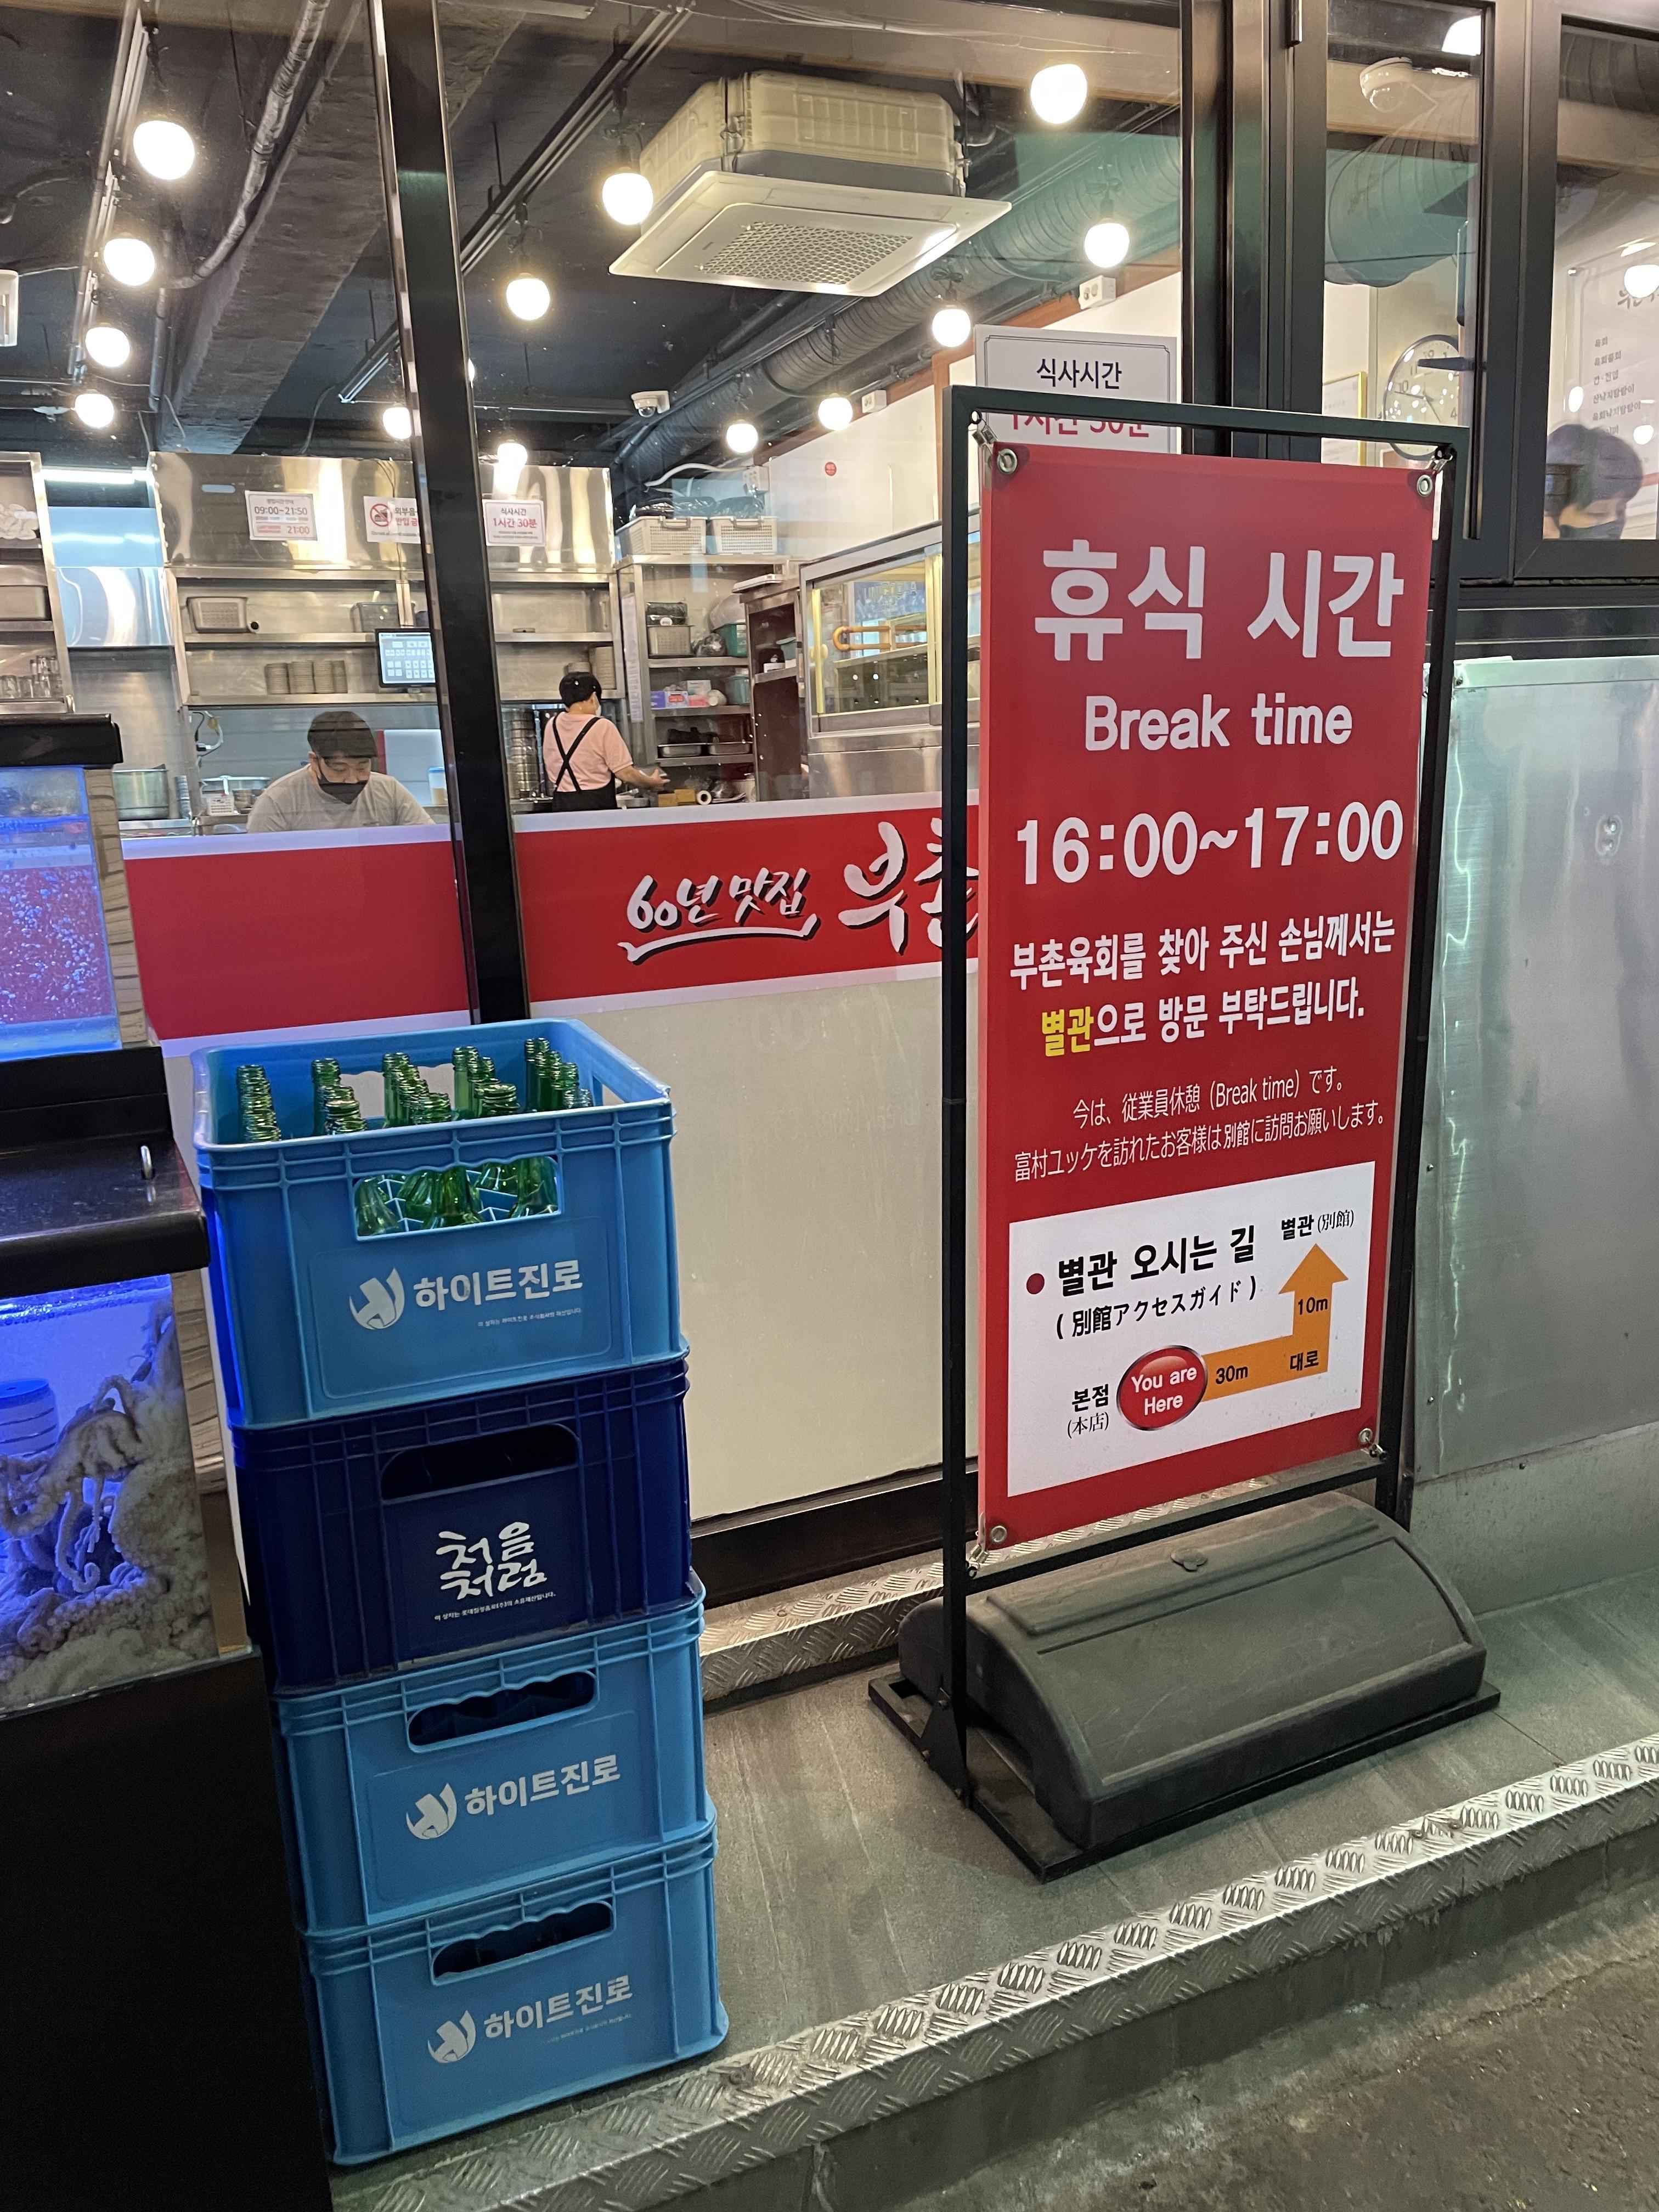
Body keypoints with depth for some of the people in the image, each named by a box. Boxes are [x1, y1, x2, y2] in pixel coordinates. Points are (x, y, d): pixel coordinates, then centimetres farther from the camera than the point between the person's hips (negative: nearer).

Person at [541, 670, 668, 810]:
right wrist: (653, 783, 7)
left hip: (561, 804, 5)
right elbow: (625, 774, -9)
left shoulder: (552, 725, 6)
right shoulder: (603, 727, -10)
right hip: (596, 804, -5)